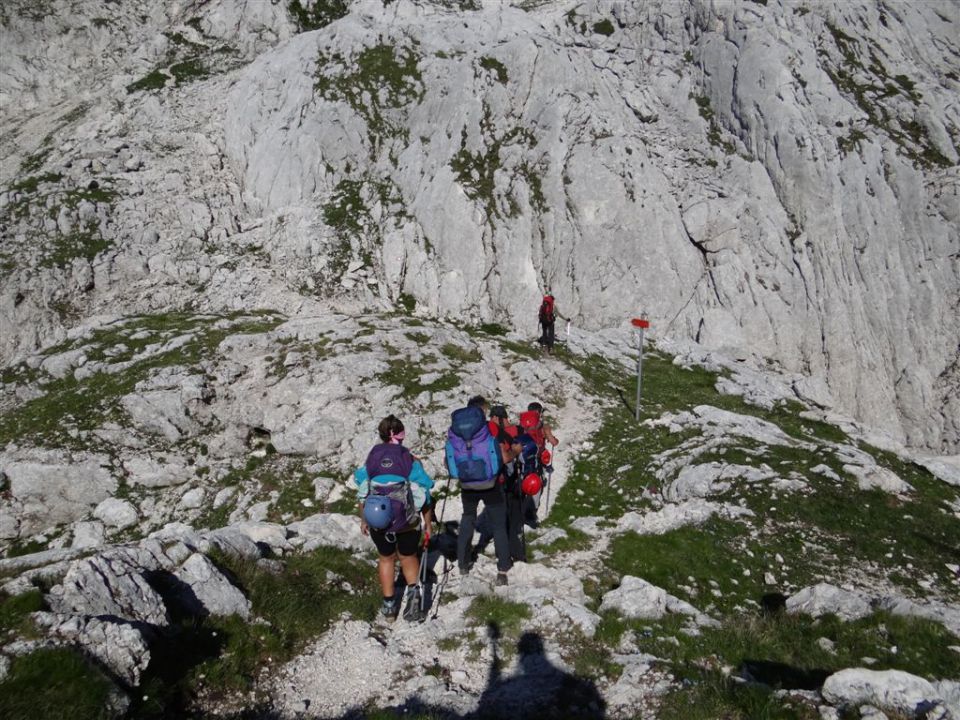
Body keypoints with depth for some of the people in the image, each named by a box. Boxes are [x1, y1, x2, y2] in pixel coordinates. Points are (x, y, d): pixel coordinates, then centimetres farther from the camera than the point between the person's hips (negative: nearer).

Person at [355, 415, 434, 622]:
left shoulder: (371, 459, -3)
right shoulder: (410, 461, -9)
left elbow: (362, 494, 4)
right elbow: (423, 497, -7)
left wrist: (363, 520, 18)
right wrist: (428, 524, 4)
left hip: (378, 521, 1)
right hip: (407, 522, -1)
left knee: (386, 559, 25)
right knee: (408, 557, 24)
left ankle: (389, 606, 32)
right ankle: (413, 591, -1)